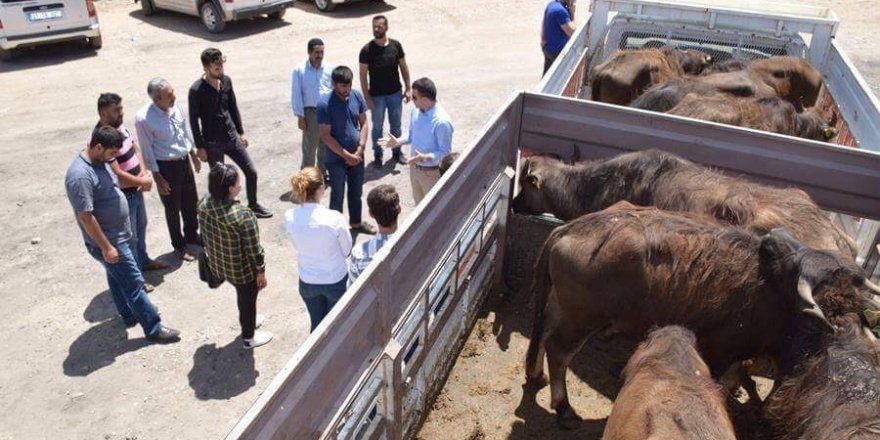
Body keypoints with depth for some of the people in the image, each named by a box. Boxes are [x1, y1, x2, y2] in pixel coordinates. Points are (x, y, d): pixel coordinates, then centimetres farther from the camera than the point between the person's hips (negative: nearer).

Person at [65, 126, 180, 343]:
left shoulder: (100, 162, 1)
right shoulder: (80, 175, -29)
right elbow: (86, 216, -27)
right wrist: (106, 247, -24)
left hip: (121, 234, 10)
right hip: (108, 241, -10)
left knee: (118, 279, 24)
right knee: (134, 284, -1)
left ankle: (130, 316, 41)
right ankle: (154, 328, 9)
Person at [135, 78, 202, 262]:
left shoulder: (176, 106, -7)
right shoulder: (143, 119, -23)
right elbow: (147, 150, -16)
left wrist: (194, 154, 16)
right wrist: (157, 177, -13)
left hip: (184, 161, 6)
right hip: (166, 166, -6)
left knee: (191, 202, 20)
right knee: (173, 208, 11)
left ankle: (192, 235, 43)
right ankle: (179, 245, 30)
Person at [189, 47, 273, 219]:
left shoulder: (226, 81, -1)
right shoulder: (196, 90, -17)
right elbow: (194, 120, -11)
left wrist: (241, 132, 12)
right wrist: (200, 147, -10)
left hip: (232, 137, 5)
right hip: (212, 143, -5)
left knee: (251, 172, 8)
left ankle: (253, 206, 29)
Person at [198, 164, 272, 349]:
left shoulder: (204, 204, -14)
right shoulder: (243, 216, -35)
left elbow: (204, 236, 2)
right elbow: (254, 249, -24)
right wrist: (261, 271, -8)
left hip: (218, 264, 7)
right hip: (243, 269, -7)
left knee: (242, 295, 32)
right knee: (247, 300, 21)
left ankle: (248, 320, 58)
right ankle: (248, 337, 43)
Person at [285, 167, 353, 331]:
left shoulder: (289, 217, -18)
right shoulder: (335, 219, -28)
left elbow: (298, 245, -2)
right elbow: (346, 250, -12)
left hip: (308, 282, 3)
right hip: (336, 280, -3)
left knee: (317, 323, 24)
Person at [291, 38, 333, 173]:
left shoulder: (328, 68, -2)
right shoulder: (299, 70, -9)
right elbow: (296, 95, -7)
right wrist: (300, 116, -8)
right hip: (311, 112, -3)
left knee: (326, 146, 16)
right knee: (309, 147, 5)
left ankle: (323, 172, 33)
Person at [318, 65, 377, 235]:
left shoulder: (357, 96, -5)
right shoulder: (325, 105, -20)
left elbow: (364, 123, 1)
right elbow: (326, 136, -19)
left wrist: (359, 150, -10)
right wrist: (347, 156, -18)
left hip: (357, 155, 5)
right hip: (336, 159, -5)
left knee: (356, 192, 21)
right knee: (337, 196, 10)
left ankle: (356, 222, 41)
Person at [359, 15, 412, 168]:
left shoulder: (396, 45, -6)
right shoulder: (367, 50, -14)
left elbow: (403, 67, 4)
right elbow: (363, 75, -10)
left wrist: (408, 88, 1)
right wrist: (367, 98, -13)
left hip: (395, 93, 3)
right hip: (376, 96, -2)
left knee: (396, 125, 15)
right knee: (377, 127, 11)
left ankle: (396, 152, 34)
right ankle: (377, 155, 28)